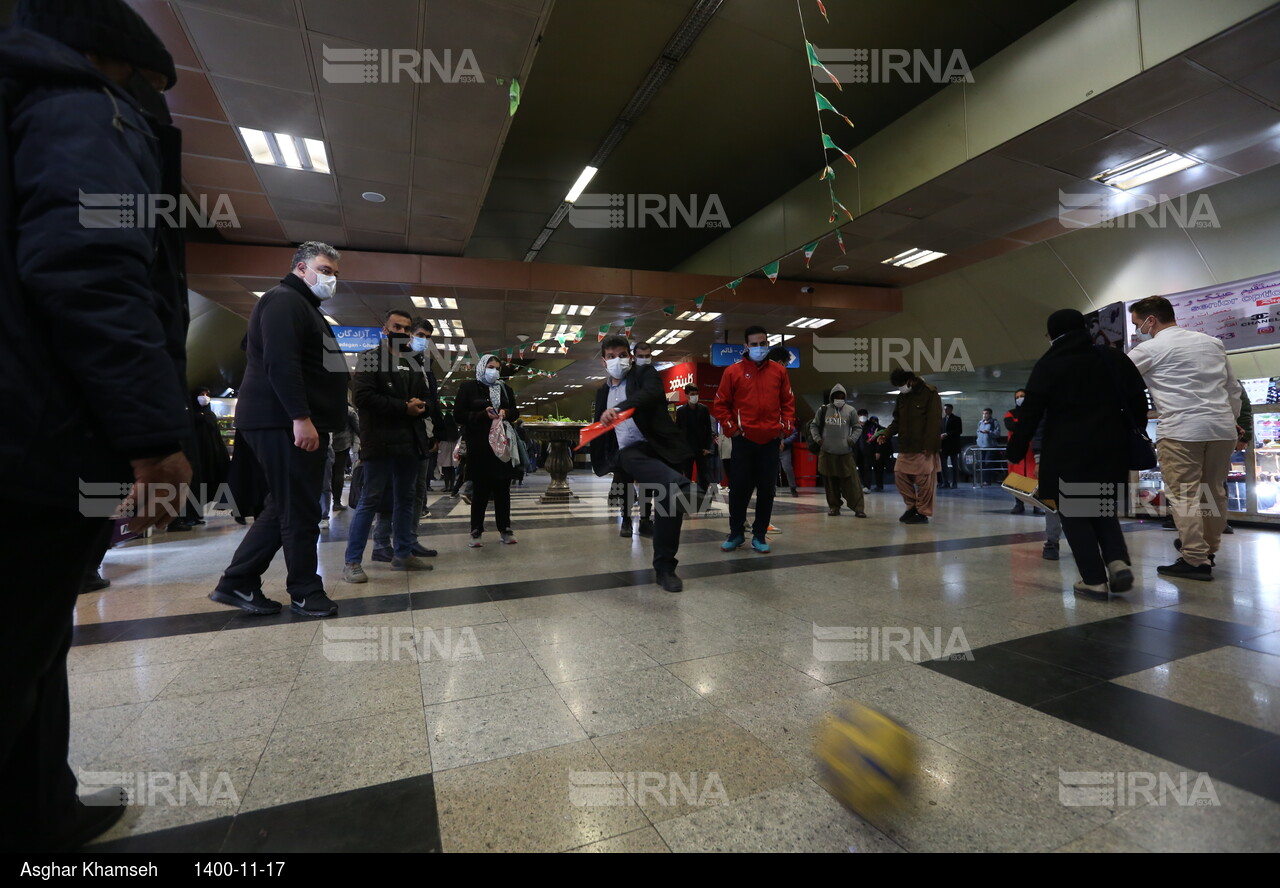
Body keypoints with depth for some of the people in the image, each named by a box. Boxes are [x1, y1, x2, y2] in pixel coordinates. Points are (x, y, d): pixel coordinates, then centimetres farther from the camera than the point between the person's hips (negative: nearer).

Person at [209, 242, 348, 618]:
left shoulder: (305, 307, 26)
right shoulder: (284, 301, -8)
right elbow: (281, 363, -22)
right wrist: (301, 417, -27)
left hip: (299, 423, 11)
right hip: (285, 423, -11)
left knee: (284, 507, 13)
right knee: (300, 510, -4)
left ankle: (238, 582, 21)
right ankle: (306, 593, 6)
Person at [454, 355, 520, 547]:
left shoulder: (505, 389, 14)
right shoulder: (468, 387, 1)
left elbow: (515, 412, 17)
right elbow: (459, 415, -4)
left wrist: (506, 413, -6)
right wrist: (483, 415, -17)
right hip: (479, 447, -3)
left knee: (503, 489, 6)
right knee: (480, 489, 0)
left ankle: (505, 530, 14)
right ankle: (476, 532, 9)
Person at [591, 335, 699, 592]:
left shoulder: (644, 372, 7)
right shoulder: (602, 392, 22)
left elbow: (653, 392, -17)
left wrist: (619, 407, -32)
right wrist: (600, 461, 21)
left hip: (658, 446, -3)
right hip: (628, 453, 4)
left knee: (669, 500, -13)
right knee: (628, 456, -33)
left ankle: (664, 567, 0)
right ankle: (682, 486, -42)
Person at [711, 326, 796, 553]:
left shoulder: (778, 371, 7)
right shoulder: (733, 371, 0)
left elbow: (788, 402, 13)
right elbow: (720, 405, 2)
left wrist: (786, 427, 2)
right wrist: (731, 428, -5)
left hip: (770, 441, 2)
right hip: (743, 440, -2)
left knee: (767, 490, 6)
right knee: (739, 489, 2)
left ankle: (759, 535, 18)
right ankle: (736, 533, 17)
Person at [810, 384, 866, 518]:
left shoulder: (850, 410, 6)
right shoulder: (823, 410, 7)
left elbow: (858, 428, 12)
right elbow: (813, 425, 15)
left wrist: (852, 439, -5)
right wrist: (817, 438, 0)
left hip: (846, 453, -1)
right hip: (827, 453, 1)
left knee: (852, 481, -5)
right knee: (830, 482, 5)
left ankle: (858, 508, -2)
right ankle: (834, 507, 16)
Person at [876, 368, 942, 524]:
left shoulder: (930, 393, -7)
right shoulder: (902, 396, 14)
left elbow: (934, 422, -12)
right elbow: (897, 421, 18)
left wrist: (930, 446, -18)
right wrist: (886, 434, 0)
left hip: (923, 448, -7)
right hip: (905, 447, 7)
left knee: (924, 481, -2)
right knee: (900, 475, 5)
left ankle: (923, 513, 9)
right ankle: (912, 506, 21)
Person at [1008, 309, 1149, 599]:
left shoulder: (1048, 365, -3)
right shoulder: (1113, 357, 11)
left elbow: (1030, 413, -7)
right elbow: (1137, 402, 11)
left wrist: (1016, 452, -2)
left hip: (1067, 452, -5)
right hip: (1110, 449, 5)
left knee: (1075, 515, 3)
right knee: (1103, 509, 19)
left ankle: (1095, 580, 1)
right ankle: (1118, 562, -1)